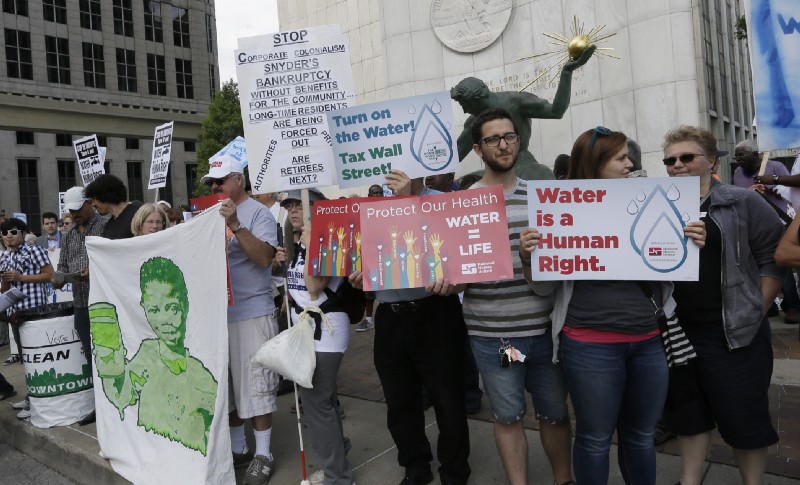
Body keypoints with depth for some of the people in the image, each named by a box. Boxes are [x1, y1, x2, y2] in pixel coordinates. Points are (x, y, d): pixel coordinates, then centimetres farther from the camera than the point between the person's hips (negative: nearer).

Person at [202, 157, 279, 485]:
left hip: (252, 313, -7)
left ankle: (263, 455, 14)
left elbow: (264, 257, -19)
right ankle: (237, 448, 28)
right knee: (224, 384, 14)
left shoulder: (258, 213, -6)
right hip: (218, 313, 7)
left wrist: (235, 225, -24)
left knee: (255, 385, 0)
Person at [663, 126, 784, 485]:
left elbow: (774, 257, -1)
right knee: (687, 413, 15)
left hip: (734, 334, -3)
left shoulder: (743, 203, -2)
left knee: (743, 417, 8)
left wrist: (755, 311, -5)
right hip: (678, 333, 3)